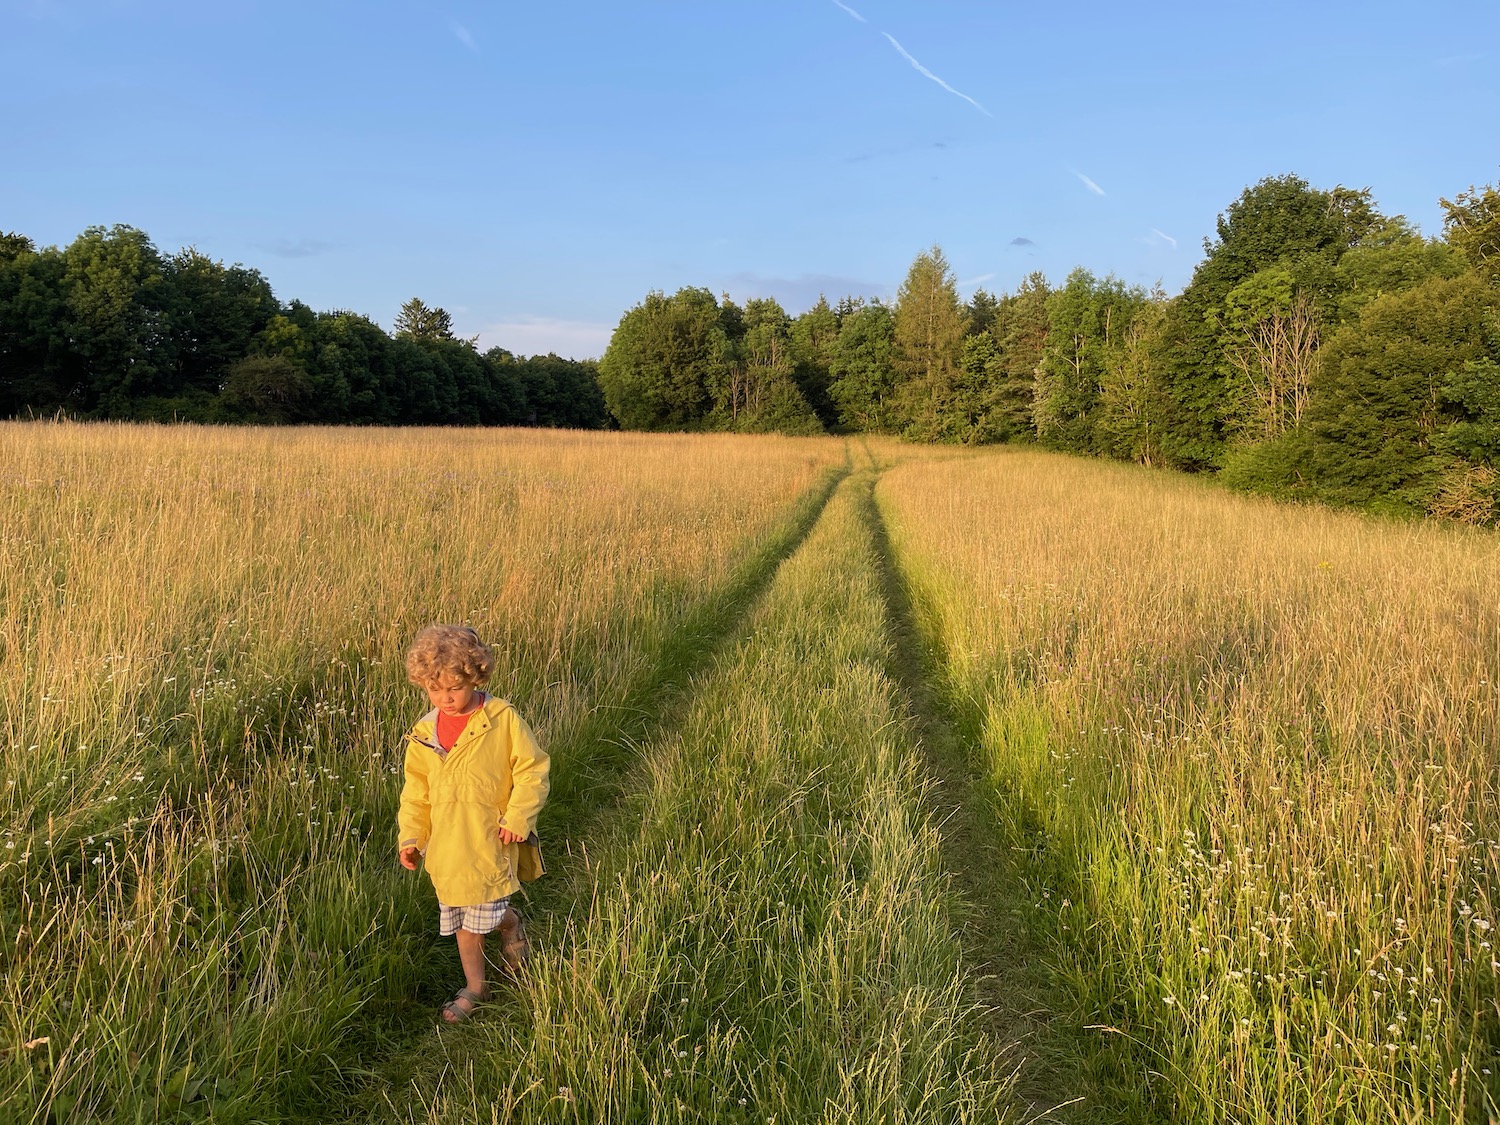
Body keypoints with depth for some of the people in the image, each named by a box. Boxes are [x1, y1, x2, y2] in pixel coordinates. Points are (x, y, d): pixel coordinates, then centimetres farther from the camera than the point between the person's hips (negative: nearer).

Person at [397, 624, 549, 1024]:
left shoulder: (503, 720, -13)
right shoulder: (424, 733, 1)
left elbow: (532, 769, -8)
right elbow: (416, 790, 10)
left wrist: (517, 817, -13)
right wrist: (410, 836, 4)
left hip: (491, 839, -4)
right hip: (447, 845, 5)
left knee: (486, 912, -2)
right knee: (461, 921, 14)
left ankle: (511, 923, 33)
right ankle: (475, 986, 33)